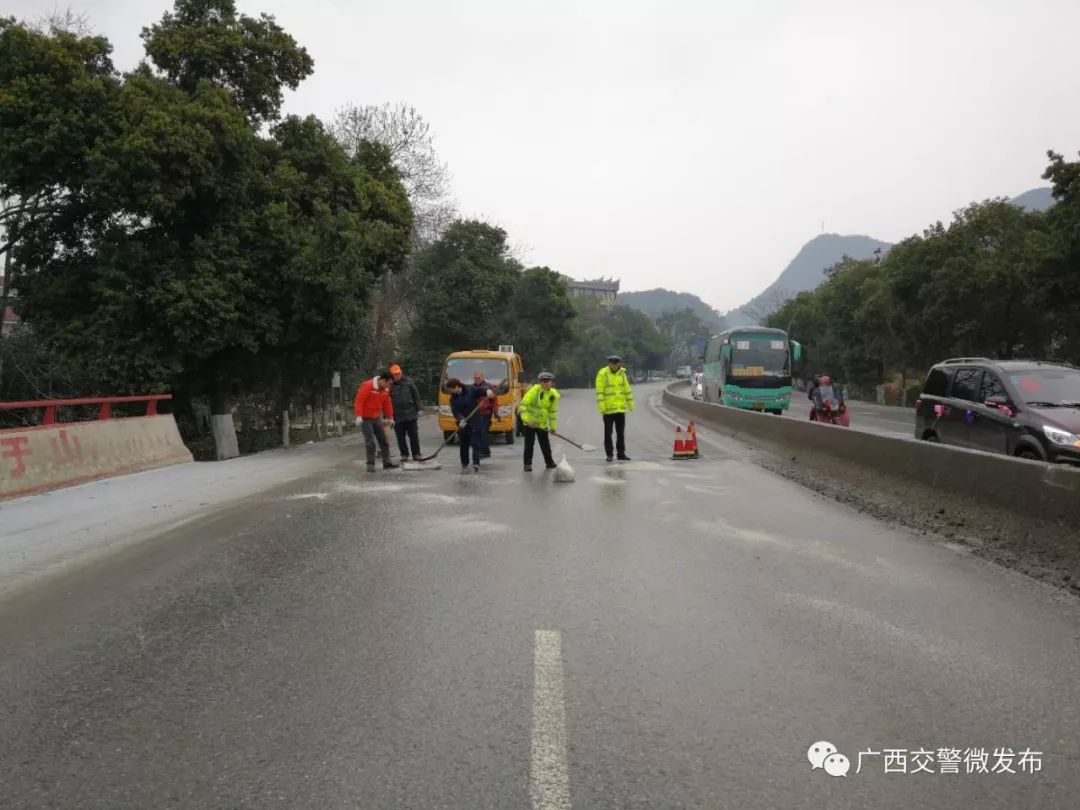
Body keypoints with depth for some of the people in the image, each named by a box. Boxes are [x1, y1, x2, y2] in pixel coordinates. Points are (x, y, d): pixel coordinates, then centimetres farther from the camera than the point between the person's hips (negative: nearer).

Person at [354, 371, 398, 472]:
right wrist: (359, 416, -26)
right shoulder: (367, 386, -19)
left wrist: (390, 418, 16)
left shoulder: (385, 389, 3)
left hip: (377, 418, 7)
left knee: (383, 440, 8)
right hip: (365, 418, -7)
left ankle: (387, 462, 16)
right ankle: (370, 464, 0)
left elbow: (387, 404, 13)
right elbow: (359, 401, -22)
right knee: (370, 442, -9)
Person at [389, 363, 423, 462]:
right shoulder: (390, 385, -3)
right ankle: (404, 454, 17)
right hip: (397, 416, -1)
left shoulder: (408, 382, 3)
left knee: (414, 435, 4)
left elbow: (416, 395, 8)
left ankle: (416, 454, 11)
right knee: (401, 437, 5)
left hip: (411, 414, 1)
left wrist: (419, 409, 4)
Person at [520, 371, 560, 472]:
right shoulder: (535, 390, -15)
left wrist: (553, 426, 8)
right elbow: (524, 403, -18)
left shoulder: (554, 395, -1)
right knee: (529, 443, -2)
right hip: (530, 422, -4)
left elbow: (553, 412, 8)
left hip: (542, 423, 4)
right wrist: (525, 417, -28)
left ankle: (549, 462, 27)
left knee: (545, 444, 12)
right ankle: (527, 464, 5)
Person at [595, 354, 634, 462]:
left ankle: (621, 453, 17)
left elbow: (627, 389, 12)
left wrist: (630, 404, 10)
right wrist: (601, 406, -17)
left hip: (621, 408, 4)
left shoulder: (622, 373, 7)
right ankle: (609, 454, 10)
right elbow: (599, 391, -12)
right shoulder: (602, 374, -8)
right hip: (608, 409, -4)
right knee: (608, 433, 3)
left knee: (621, 432, 9)